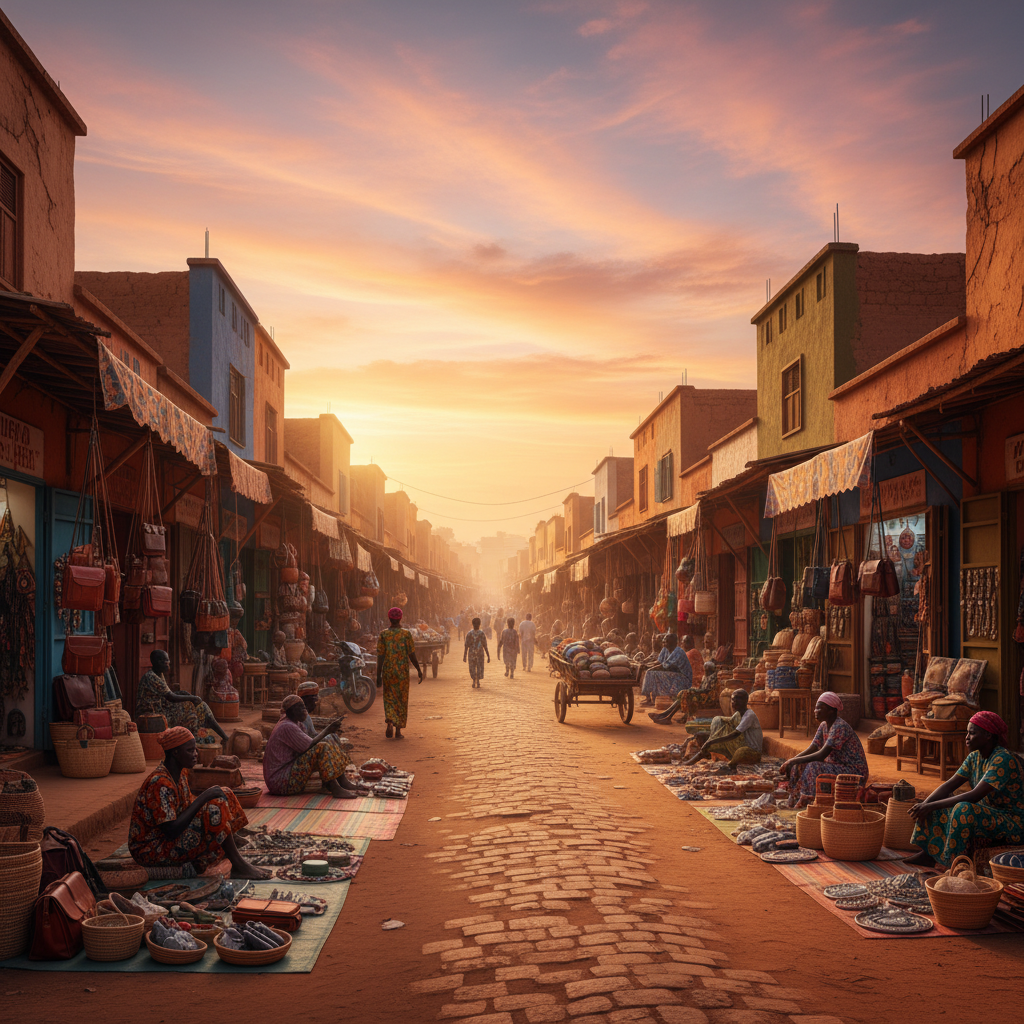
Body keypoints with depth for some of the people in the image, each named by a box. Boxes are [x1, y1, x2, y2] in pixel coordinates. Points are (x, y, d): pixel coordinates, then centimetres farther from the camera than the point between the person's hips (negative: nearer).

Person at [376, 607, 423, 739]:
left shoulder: (383, 634, -3)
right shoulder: (406, 634, -6)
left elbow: (380, 656, -6)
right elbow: (412, 655, -6)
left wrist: (378, 675, -2)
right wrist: (419, 671, 5)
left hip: (388, 671, 1)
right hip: (403, 672, -1)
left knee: (389, 698, 13)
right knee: (402, 700, 8)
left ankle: (390, 723, -10)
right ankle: (398, 731, 8)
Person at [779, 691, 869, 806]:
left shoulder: (840, 727, -22)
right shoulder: (823, 726, 7)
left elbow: (822, 755, -28)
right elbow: (810, 750, 5)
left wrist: (794, 761, -25)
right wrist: (790, 761, -11)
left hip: (855, 772, -9)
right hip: (838, 768, 9)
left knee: (813, 767, -29)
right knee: (800, 766, -3)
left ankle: (804, 802, -22)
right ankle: (794, 802, -6)